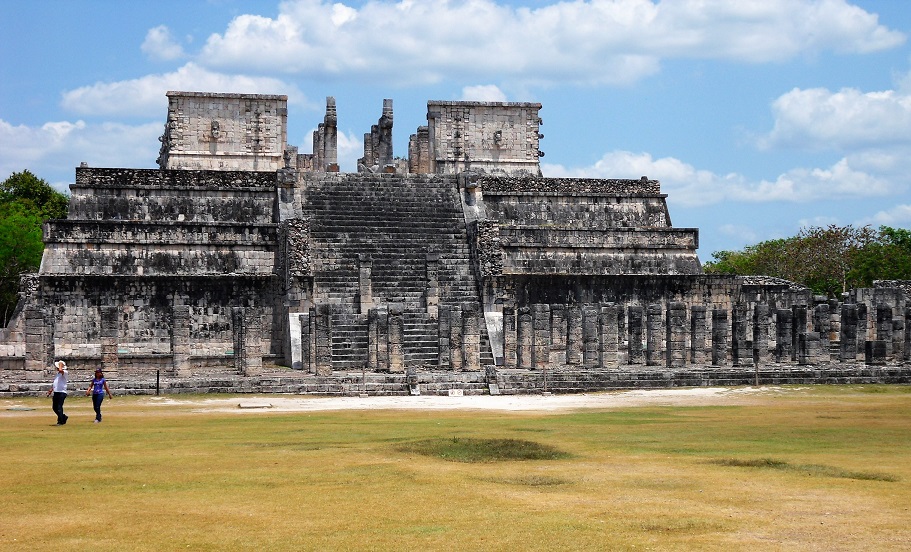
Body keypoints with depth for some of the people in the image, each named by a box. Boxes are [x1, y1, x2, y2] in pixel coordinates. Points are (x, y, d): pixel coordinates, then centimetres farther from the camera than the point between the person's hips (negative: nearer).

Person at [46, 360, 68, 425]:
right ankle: (64, 417, 28)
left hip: (62, 392, -9)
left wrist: (60, 364, -16)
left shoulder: (64, 372, -10)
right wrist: (51, 390, 19)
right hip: (56, 392, 9)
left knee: (59, 407, -9)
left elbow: (60, 370, -34)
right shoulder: (57, 373, 18)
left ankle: (60, 421, -1)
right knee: (54, 407, 13)